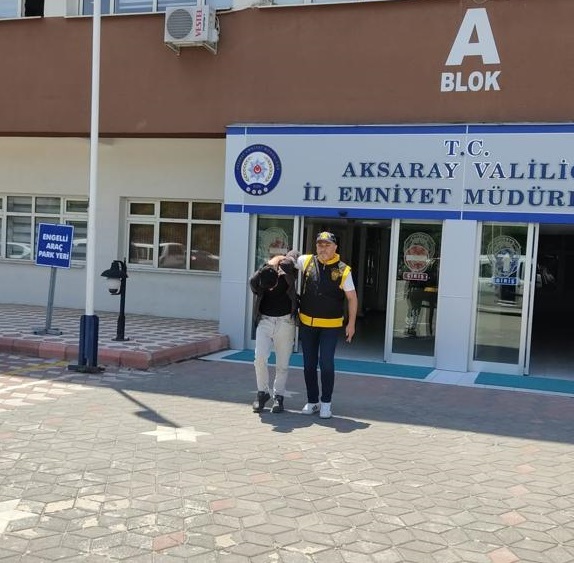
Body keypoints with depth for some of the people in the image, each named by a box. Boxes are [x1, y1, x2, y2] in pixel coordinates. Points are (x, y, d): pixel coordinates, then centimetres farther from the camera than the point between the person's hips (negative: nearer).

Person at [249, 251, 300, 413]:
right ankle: (262, 392, 9)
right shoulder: (255, 280, -15)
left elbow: (295, 254, 1)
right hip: (264, 320, 0)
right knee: (260, 358, -11)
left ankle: (278, 396, 16)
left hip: (285, 321, 0)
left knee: (282, 363, 3)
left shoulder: (287, 273, -17)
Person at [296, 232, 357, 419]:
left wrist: (351, 323, -4)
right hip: (306, 323, 4)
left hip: (330, 325, -3)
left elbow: (352, 298, -1)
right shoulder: (306, 261, 0)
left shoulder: (343, 270, -7)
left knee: (326, 364, -6)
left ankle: (326, 404, 9)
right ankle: (312, 401, 23)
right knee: (309, 364, 10)